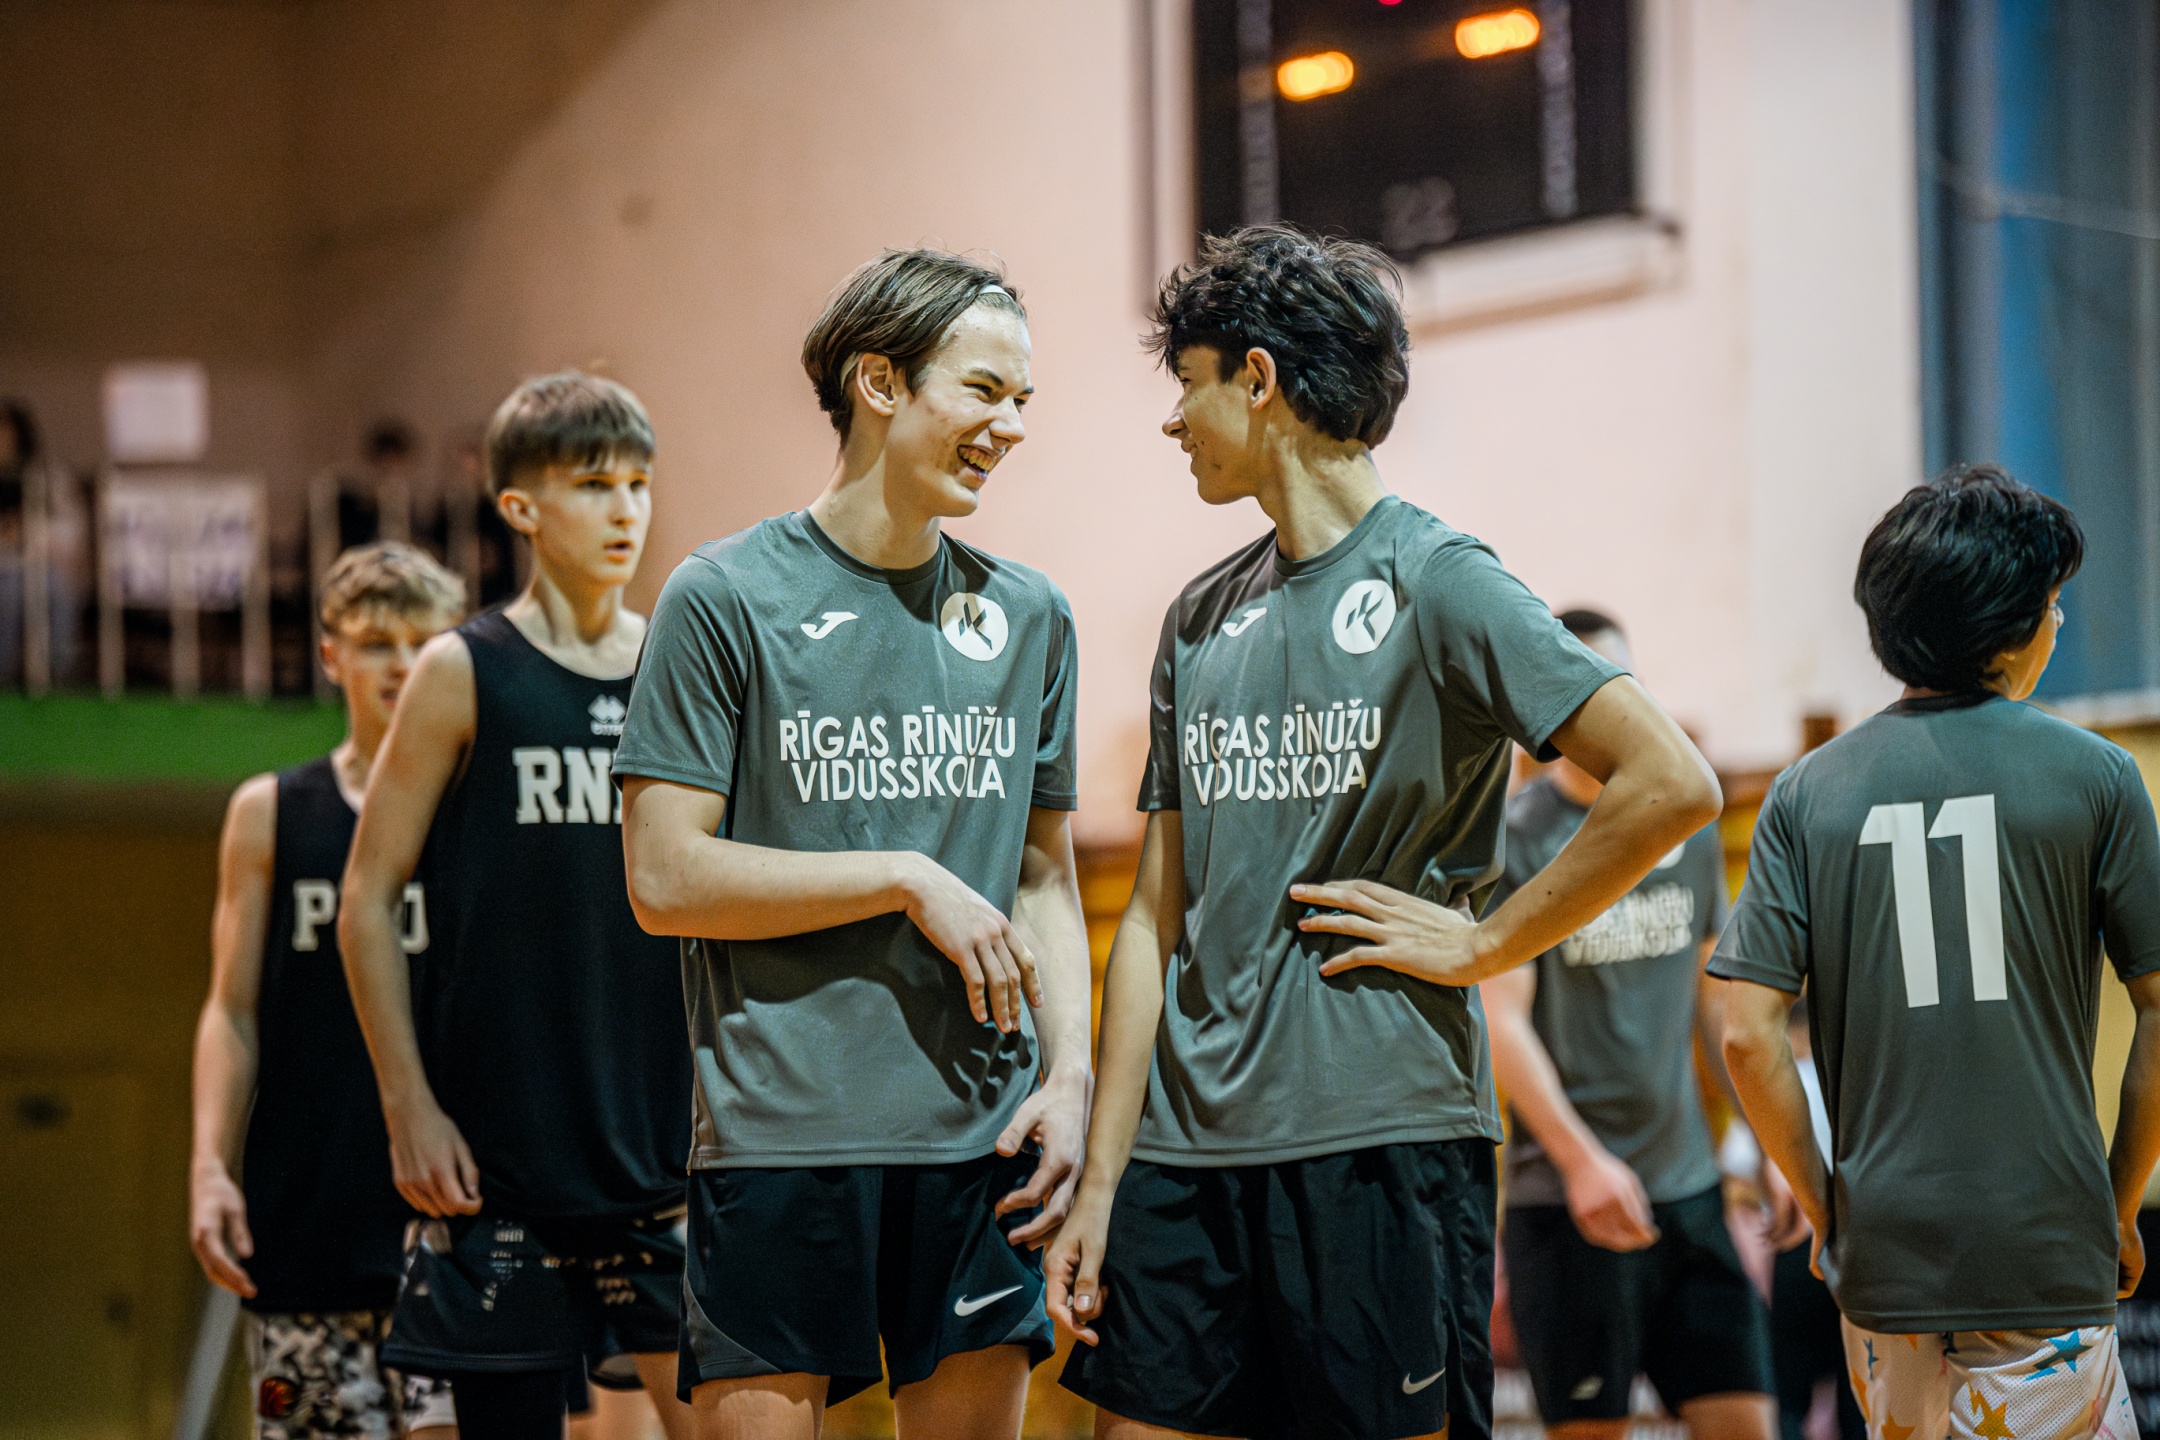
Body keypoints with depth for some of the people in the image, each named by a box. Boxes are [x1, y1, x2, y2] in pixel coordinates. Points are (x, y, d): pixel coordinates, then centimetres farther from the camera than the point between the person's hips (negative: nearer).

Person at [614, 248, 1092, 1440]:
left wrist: (1068, 1076, 4)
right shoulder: (726, 599, -3)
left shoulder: (1028, 617, 13)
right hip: (780, 1129, -4)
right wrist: (910, 880, -11)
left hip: (981, 1138, 4)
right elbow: (666, 879, -8)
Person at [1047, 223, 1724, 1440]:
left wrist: (1480, 942, -10)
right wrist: (1101, 1182, 10)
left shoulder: (1436, 583, -5)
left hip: (1381, 1142, -6)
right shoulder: (1202, 621, 15)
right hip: (1185, 1150, 6)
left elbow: (1674, 785, -14)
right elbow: (1159, 919, 15)